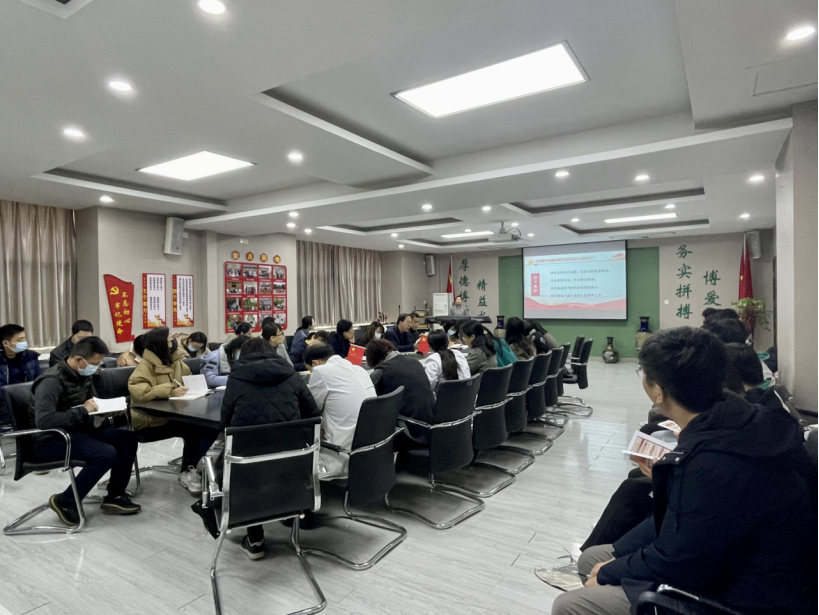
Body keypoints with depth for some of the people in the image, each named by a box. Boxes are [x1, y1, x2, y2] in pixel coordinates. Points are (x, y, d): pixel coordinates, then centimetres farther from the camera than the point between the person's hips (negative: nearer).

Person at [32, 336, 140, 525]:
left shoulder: (84, 375, 5)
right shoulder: (52, 381, -22)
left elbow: (94, 402, 22)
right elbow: (43, 420, -34)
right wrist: (82, 411, -26)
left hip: (78, 430, 9)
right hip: (50, 440, -9)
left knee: (128, 439, -3)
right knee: (107, 454, -28)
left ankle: (115, 496, 5)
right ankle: (65, 502, -7)